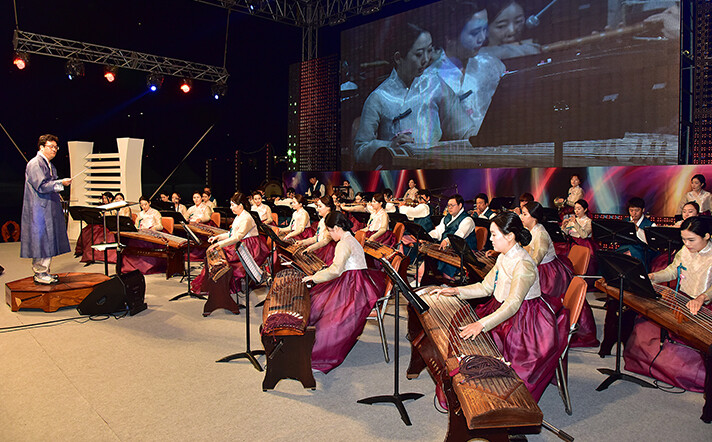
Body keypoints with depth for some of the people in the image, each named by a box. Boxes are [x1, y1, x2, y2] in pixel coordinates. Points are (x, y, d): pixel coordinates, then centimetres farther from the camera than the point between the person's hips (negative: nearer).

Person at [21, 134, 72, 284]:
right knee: (41, 239, -6)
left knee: (48, 240, 11)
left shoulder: (49, 165, 17)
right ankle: (40, 273, 2)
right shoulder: (34, 164, -11)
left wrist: (56, 196, 14)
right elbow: (41, 186, -20)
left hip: (50, 209, 9)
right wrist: (61, 183, -21)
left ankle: (45, 271, 19)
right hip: (39, 209, -9)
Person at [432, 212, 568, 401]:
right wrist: (456, 291, 0)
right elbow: (486, 287, 12)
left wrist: (482, 324, -41)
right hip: (502, 311, 9)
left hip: (524, 323, -9)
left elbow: (513, 304, -31)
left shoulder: (523, 265, -23)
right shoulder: (504, 258, 7)